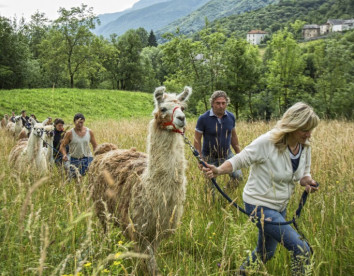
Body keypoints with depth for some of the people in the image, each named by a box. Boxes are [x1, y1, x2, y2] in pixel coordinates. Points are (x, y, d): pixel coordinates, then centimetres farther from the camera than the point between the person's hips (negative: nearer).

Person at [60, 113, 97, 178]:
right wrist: (64, 154, -19)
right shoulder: (70, 133, -4)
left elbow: (95, 146, 11)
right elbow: (62, 146, 0)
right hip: (74, 159, -1)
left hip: (87, 158, 1)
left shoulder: (89, 132, 3)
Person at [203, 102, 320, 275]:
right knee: (302, 249, -16)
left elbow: (303, 174, 10)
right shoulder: (267, 143, -24)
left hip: (280, 206, 8)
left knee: (265, 253, 25)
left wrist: (308, 181, -14)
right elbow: (239, 160, -17)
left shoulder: (305, 147, -4)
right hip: (260, 205, -8)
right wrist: (218, 170, -35)